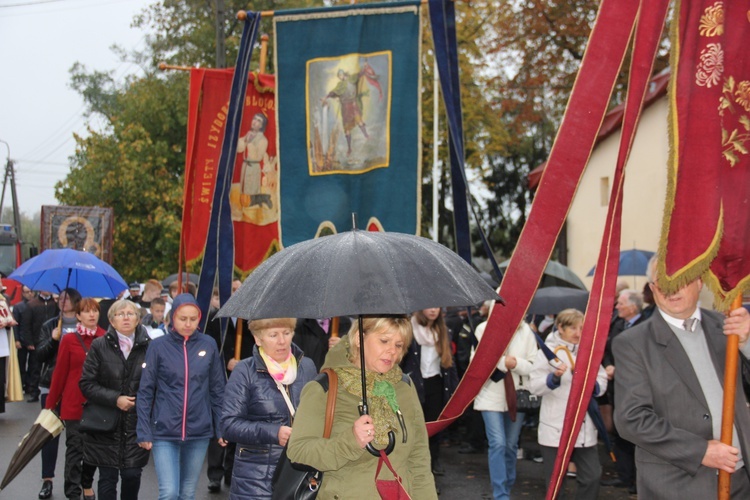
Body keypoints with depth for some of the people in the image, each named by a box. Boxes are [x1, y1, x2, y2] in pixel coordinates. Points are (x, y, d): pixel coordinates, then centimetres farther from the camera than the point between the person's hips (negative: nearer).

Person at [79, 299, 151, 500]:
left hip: (137, 425, 0)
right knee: (107, 477, 6)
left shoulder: (148, 347, -2)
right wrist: (115, 399, -15)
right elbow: (86, 384, -4)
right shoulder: (99, 346, -2)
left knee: (132, 475, 4)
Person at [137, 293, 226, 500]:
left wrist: (222, 428, 4)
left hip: (199, 431, 2)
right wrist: (144, 432, -6)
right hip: (165, 431, -2)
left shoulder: (208, 345, 3)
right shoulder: (159, 346, -3)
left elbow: (217, 390, 8)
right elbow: (145, 392, -1)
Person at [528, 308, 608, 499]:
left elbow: (602, 381, 12)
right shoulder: (548, 351, -4)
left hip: (585, 428, 4)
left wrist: (594, 386, -10)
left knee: (592, 477, 2)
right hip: (556, 429, -4)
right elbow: (534, 386, -11)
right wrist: (554, 377, -27)